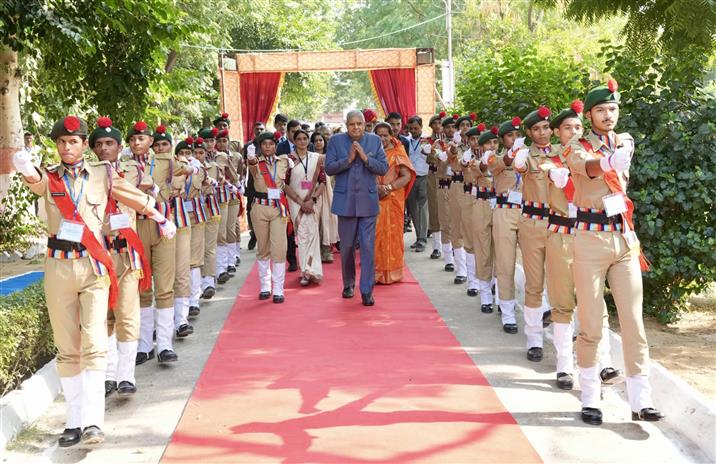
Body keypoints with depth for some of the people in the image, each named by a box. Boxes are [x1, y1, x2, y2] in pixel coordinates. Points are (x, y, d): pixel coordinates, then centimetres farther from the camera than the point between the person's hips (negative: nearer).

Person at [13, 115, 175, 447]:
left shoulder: (103, 174, 6)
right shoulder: (48, 178, 4)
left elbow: (133, 197, 19)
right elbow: (33, 180, -20)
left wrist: (160, 218, 28)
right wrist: (24, 167, -43)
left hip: (95, 265, -1)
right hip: (58, 266, 2)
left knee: (94, 345, -11)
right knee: (66, 349, 7)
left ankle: (93, 422, -13)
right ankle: (74, 422, 14)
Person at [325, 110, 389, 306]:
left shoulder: (375, 141, 3)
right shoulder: (336, 141, 1)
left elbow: (383, 168, -3)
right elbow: (329, 168, -5)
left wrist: (365, 157, -16)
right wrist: (348, 159, -16)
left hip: (367, 201, 0)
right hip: (345, 201, 0)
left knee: (368, 246, -4)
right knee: (347, 246, 11)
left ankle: (367, 291, 1)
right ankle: (348, 284, 29)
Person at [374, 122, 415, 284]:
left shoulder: (397, 153, 1)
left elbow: (406, 176, -7)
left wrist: (388, 188, -17)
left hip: (392, 199, -2)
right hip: (374, 199, 2)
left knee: (391, 234, 2)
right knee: (375, 234, 0)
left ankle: (392, 272, 10)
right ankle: (377, 272, 8)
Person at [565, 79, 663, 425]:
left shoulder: (626, 142, 13)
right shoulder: (577, 148, -3)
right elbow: (590, 166, -25)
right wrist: (610, 160, -44)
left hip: (625, 239, 4)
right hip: (591, 239, -4)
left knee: (634, 322, 1)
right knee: (591, 325, 0)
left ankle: (640, 401, 5)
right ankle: (590, 399, 11)